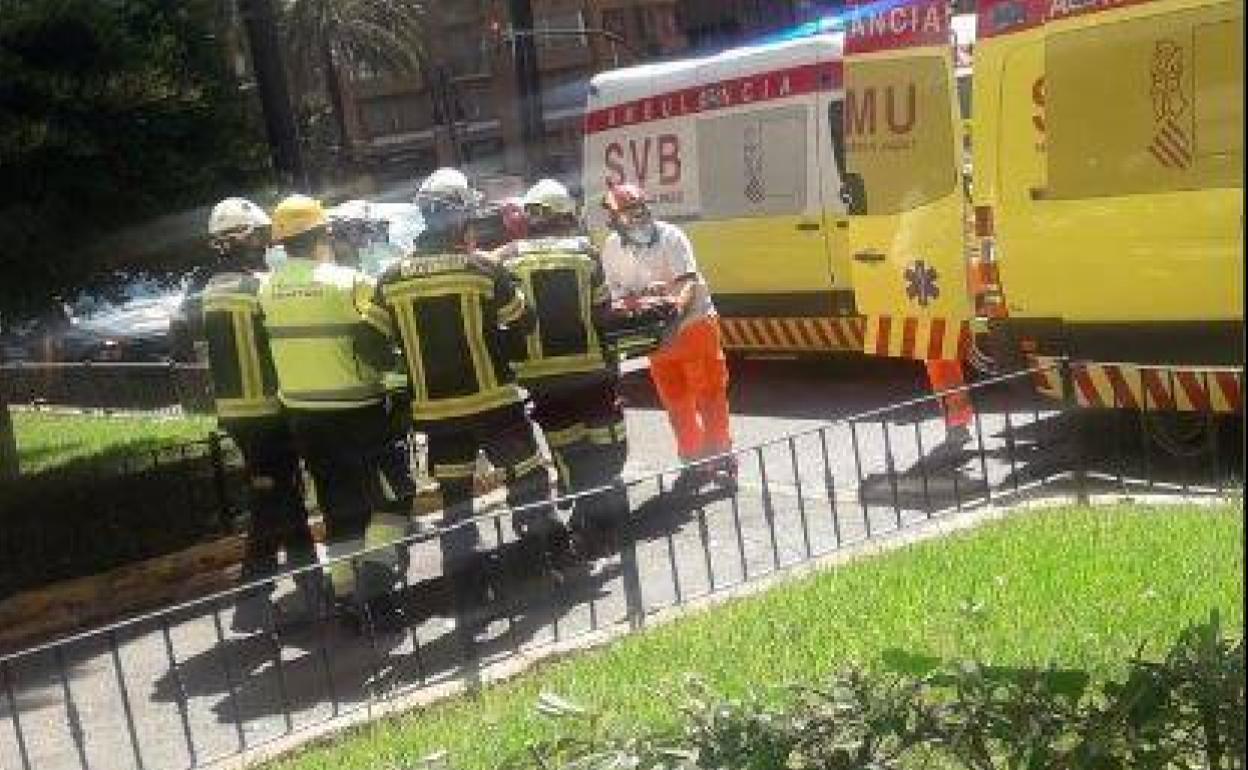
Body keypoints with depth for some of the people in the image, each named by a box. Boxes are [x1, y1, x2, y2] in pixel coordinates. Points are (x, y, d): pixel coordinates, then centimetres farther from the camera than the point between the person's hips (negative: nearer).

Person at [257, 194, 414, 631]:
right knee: (392, 494, 6)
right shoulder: (349, 283, -15)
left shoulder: (268, 289, 2)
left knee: (339, 504, 15)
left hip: (301, 413, 6)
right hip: (356, 410, -6)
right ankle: (376, 582, -6)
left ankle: (347, 593, 18)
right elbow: (379, 349, -15)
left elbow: (277, 346, 10)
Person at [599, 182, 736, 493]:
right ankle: (694, 462, 19)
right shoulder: (612, 250, -3)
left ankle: (720, 456, 8)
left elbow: (688, 281, -22)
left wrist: (677, 305, -41)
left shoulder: (670, 236, -15)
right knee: (676, 401, 9)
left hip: (693, 322, -4)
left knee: (709, 392, -2)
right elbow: (619, 293, 2)